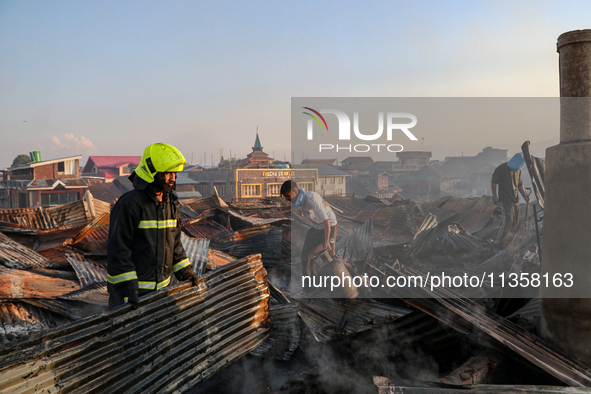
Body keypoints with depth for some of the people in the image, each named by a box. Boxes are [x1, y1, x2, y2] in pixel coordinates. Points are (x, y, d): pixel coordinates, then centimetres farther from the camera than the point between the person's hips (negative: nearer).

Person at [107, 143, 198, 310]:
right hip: (132, 287, -7)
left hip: (161, 284, 7)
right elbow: (118, 248, -19)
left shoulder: (171, 202, 8)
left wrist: (183, 270, 13)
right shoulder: (130, 204, -17)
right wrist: (128, 286, -22)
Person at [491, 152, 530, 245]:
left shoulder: (518, 170, 9)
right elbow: (493, 182, -7)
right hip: (505, 200, -7)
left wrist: (524, 195, 6)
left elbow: (520, 184, 19)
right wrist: (495, 197, -6)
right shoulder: (501, 169, -13)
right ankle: (503, 241, 3)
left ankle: (509, 240, 22)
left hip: (515, 199, 7)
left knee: (515, 222, 9)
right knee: (509, 221, -10)